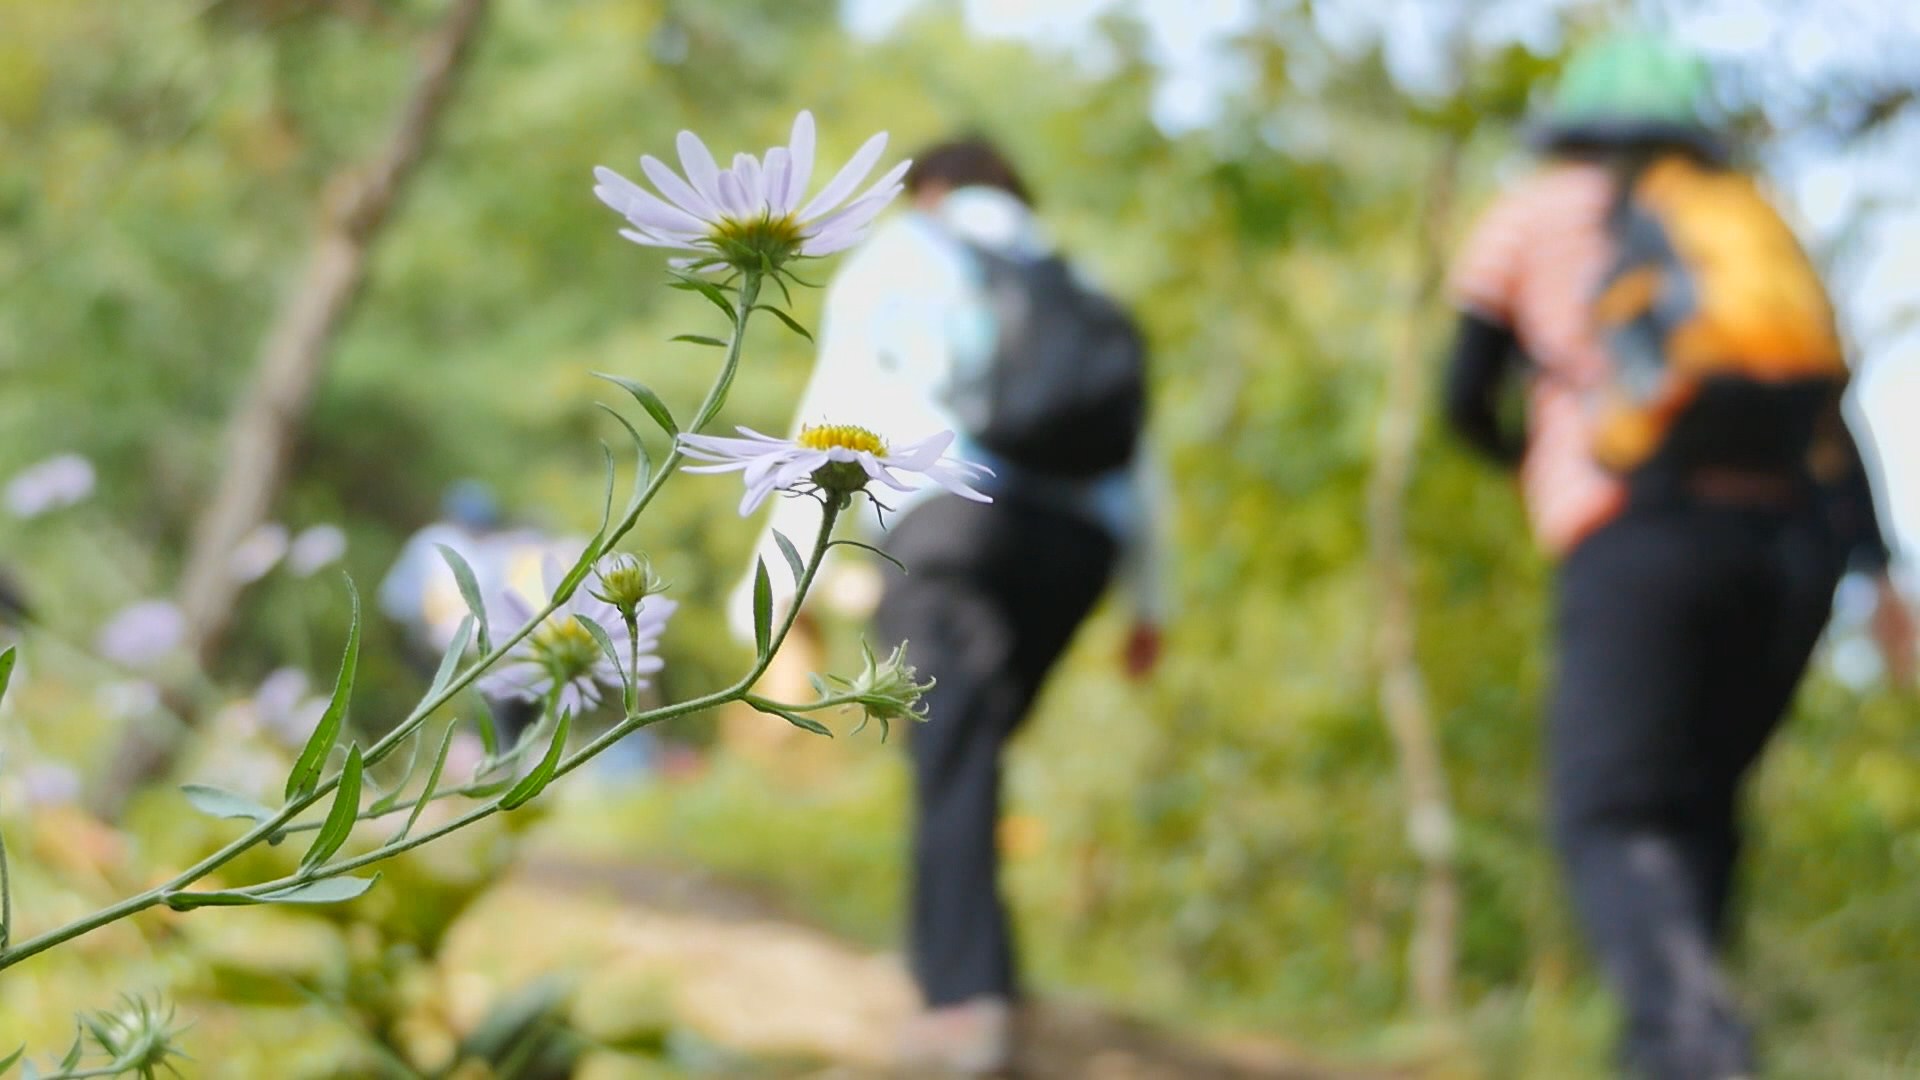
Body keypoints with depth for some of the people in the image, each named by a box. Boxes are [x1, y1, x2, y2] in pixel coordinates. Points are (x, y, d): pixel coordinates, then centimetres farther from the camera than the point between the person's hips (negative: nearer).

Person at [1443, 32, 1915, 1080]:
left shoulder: (1534, 213, 19)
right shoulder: (1749, 220, 27)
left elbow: (1467, 400, 21)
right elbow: (1832, 412, 15)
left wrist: (1528, 457, 42)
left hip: (1641, 533, -4)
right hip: (1792, 542, 4)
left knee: (1612, 818, -10)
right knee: (1701, 810, 16)